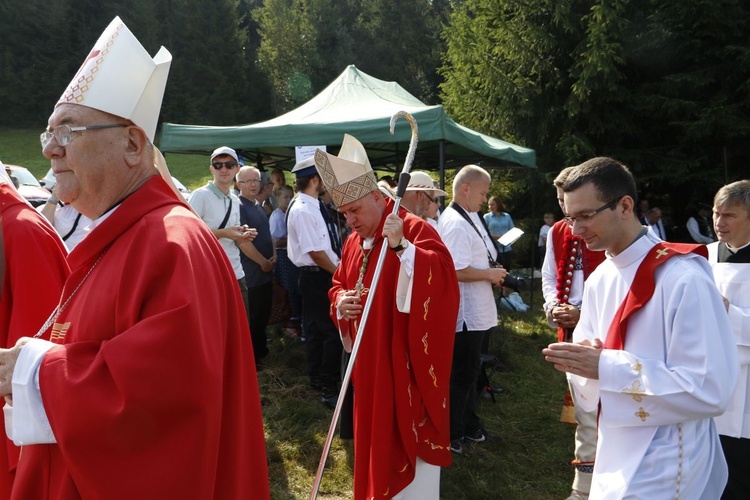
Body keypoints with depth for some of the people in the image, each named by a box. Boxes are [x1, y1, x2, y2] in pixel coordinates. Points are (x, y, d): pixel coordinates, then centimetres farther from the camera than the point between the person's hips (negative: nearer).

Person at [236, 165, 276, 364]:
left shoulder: (259, 206, 14)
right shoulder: (238, 206, -14)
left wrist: (274, 255, 3)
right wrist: (263, 262, -14)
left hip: (266, 270, 9)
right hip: (251, 273, -9)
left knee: (264, 314, 18)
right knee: (252, 317, 2)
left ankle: (261, 350, 32)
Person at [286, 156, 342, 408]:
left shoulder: (314, 205, 10)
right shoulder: (302, 210, -19)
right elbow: (315, 252, -21)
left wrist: (339, 267, 10)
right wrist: (338, 272, -11)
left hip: (325, 275, 10)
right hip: (317, 277, -10)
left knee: (317, 330, 19)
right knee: (332, 331, -6)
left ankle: (317, 379, 33)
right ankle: (330, 389, 5)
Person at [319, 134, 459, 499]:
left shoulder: (415, 229, -14)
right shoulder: (354, 242, 10)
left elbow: (442, 278, -27)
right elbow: (339, 285, 20)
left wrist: (402, 246, -36)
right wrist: (340, 302, -2)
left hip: (406, 365, -7)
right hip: (369, 364, 8)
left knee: (407, 440, 4)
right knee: (374, 438, 19)